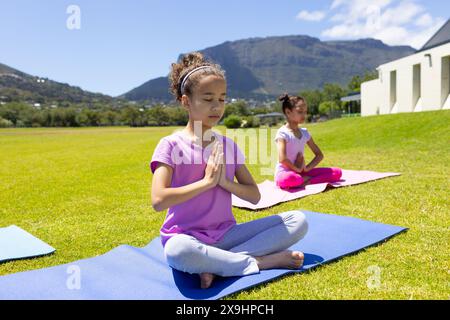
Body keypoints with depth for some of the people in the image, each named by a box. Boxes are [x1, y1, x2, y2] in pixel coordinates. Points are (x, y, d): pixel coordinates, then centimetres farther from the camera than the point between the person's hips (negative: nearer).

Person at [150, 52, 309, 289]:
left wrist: (225, 182, -11)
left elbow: (255, 196, 7)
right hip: (188, 237, -5)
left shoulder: (229, 146, 9)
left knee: (298, 221, -10)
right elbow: (158, 201, -18)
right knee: (178, 250, -42)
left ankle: (215, 265, -21)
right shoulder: (171, 145, -5)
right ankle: (262, 261, -21)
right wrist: (207, 181, -15)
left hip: (226, 235, 5)